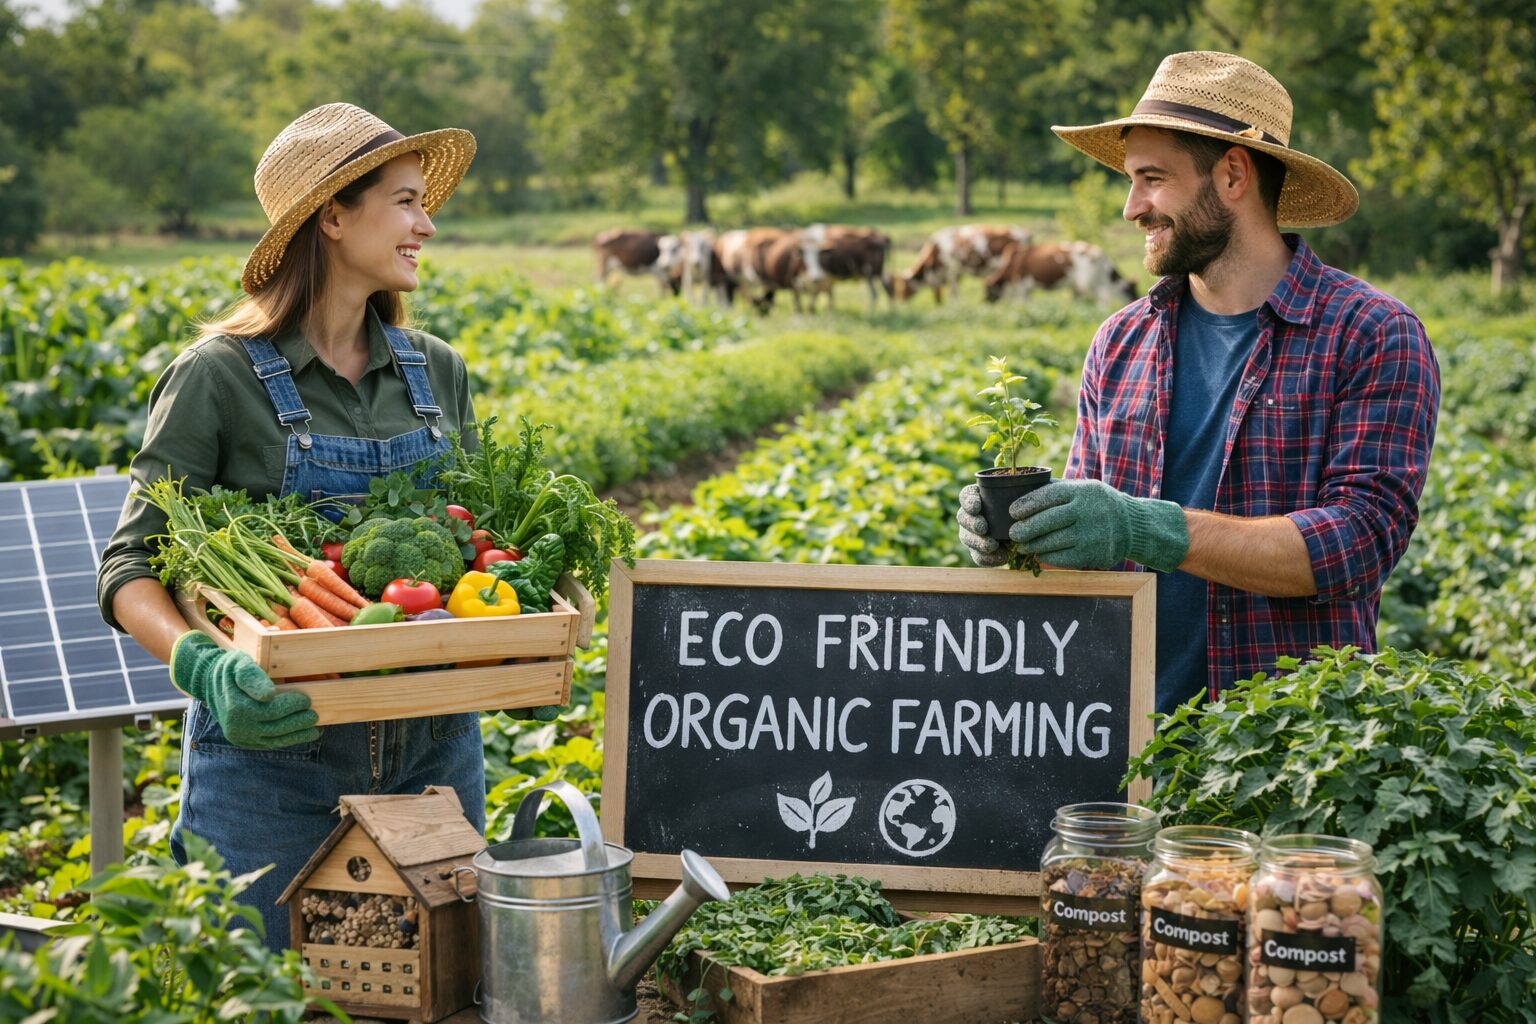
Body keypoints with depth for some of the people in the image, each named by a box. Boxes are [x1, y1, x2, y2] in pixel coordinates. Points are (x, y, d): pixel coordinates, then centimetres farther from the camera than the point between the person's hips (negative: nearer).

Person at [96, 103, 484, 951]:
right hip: (275, 752, -5)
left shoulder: (437, 373, 8)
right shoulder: (221, 378, -8)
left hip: (433, 748, 5)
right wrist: (200, 665, -28)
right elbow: (129, 569, -9)